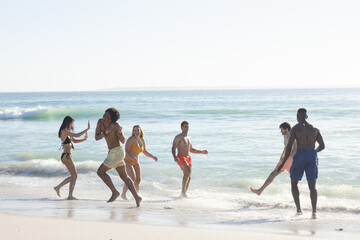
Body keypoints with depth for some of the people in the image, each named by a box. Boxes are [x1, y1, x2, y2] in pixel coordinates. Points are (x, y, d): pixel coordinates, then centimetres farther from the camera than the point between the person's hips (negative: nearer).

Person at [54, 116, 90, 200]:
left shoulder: (67, 132, 17)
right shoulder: (64, 131, -13)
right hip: (66, 156, -10)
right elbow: (77, 135, -21)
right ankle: (70, 195, -11)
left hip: (68, 156, 10)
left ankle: (58, 187, 21)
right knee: (74, 175, -9)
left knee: (73, 176, 16)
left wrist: (84, 139, 8)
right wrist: (87, 129, -13)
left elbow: (74, 141, 25)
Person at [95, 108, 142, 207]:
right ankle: (137, 197, 18)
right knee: (124, 177, 13)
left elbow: (123, 141, -7)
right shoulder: (100, 122, 0)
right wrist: (105, 133, -22)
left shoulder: (116, 126, -16)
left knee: (100, 171, -6)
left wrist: (120, 133, -26)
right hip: (112, 153, 8)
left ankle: (114, 192, 3)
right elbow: (96, 137, -5)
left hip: (117, 151, -8)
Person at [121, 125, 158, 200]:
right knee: (132, 178, -23)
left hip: (135, 161, 7)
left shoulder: (142, 140, 1)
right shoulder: (131, 139, -20)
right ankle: (123, 194, -10)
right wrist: (131, 158, -44)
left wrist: (153, 157, 1)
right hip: (127, 161, -7)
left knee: (138, 179, 1)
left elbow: (145, 152, 13)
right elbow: (126, 151, -27)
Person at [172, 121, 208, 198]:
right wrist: (174, 157, -30)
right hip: (181, 157, -8)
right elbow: (173, 148, -12)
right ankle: (183, 190, -24)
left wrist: (202, 152, 23)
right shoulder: (178, 137, -4)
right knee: (188, 170, -29)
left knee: (189, 177, 4)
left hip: (188, 157, 8)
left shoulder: (189, 138, 20)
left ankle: (184, 193, 13)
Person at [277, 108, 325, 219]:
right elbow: (322, 146, 12)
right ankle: (314, 211, -6)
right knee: (312, 186, 8)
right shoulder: (314, 128, 8)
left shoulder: (295, 128, -3)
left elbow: (289, 146, -9)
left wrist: (283, 163, -5)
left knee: (294, 183, 14)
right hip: (312, 156, 3)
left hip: (300, 155, -3)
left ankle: (298, 209, 3)